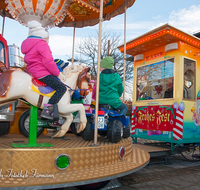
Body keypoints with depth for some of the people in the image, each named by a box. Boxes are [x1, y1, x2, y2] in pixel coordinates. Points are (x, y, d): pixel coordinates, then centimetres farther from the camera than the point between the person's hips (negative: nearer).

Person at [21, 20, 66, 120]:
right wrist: (58, 73, -11)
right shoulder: (42, 44, -10)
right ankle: (47, 110, -23)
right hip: (42, 73, -11)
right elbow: (48, 61, -21)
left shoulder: (27, 44, 21)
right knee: (61, 88, -16)